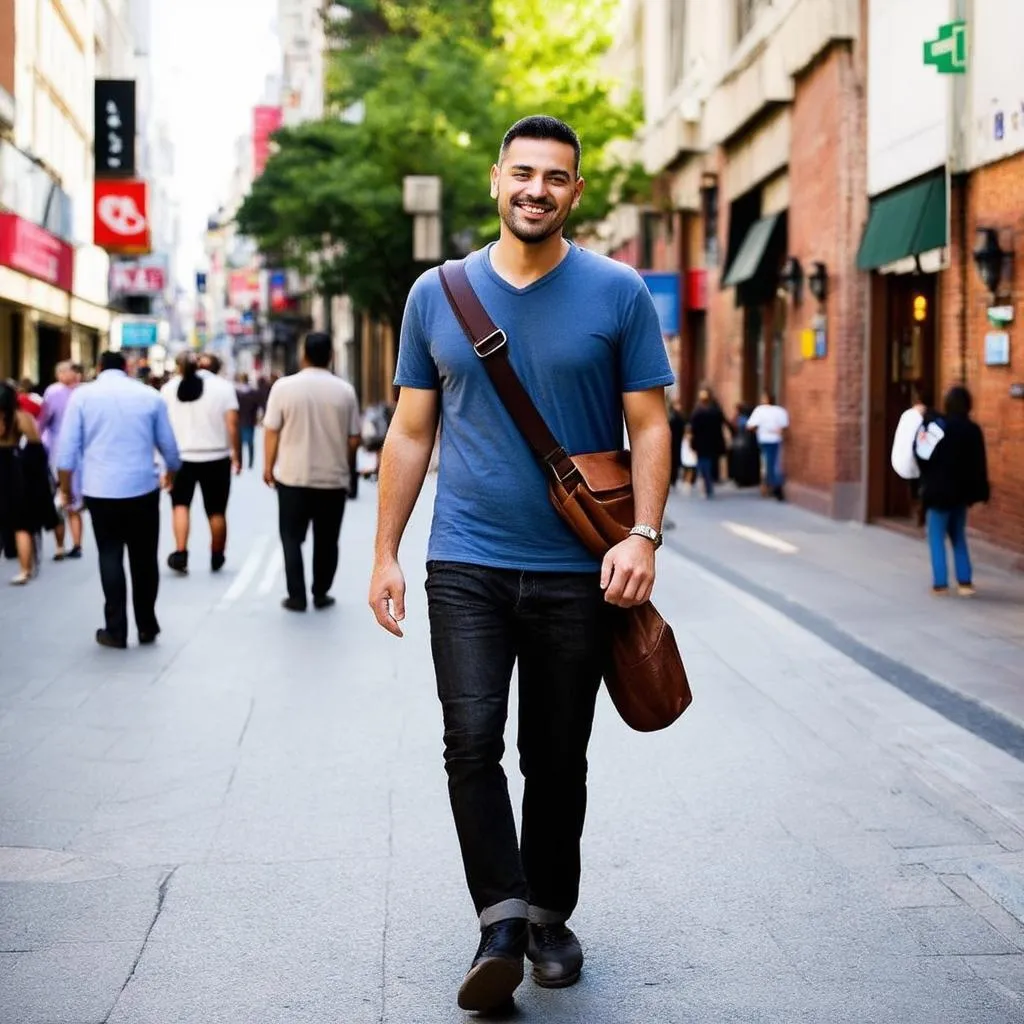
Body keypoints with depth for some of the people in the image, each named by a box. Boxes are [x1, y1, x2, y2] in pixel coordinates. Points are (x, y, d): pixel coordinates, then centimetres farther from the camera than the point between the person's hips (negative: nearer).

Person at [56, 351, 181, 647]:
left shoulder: (82, 395, 1)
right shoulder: (150, 395, 5)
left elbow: (67, 449, -3)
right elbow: (169, 447, 11)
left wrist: (66, 489, 8)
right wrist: (171, 474, 30)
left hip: (100, 490, -1)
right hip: (143, 489, 1)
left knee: (110, 557, 6)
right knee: (144, 559, 11)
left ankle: (115, 631, 5)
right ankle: (147, 627, 16)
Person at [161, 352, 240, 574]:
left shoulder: (168, 387, 4)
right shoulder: (223, 386, -5)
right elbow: (232, 424, -10)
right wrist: (237, 455, -2)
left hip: (181, 457, 1)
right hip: (216, 457, -1)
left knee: (180, 505, 11)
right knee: (216, 511, 10)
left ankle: (180, 553, -6)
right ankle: (216, 559, 19)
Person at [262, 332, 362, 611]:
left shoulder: (284, 386, -8)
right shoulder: (345, 390, -4)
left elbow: (271, 431, -5)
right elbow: (353, 438, -1)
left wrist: (268, 466, 8)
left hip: (293, 476, -1)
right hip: (333, 478, 1)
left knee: (292, 538, 9)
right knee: (326, 540, 13)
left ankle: (296, 597, 5)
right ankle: (321, 594, 16)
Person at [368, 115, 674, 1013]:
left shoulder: (618, 294, 0)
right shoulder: (436, 294, 5)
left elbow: (650, 425, -1)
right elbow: (412, 431, 9)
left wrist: (644, 534, -14)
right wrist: (386, 553, 5)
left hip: (577, 571, -1)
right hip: (466, 564, 1)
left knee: (558, 759, 9)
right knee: (472, 742, -12)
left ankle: (551, 916, 27)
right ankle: (502, 919, 0)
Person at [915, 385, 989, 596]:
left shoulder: (936, 425, -12)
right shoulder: (973, 430, 0)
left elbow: (921, 453, -14)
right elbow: (979, 466, 3)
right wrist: (980, 495, 8)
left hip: (938, 491, -4)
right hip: (961, 492, 4)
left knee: (937, 537, 4)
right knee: (958, 536, 16)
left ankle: (940, 583, 0)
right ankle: (965, 582, 13)